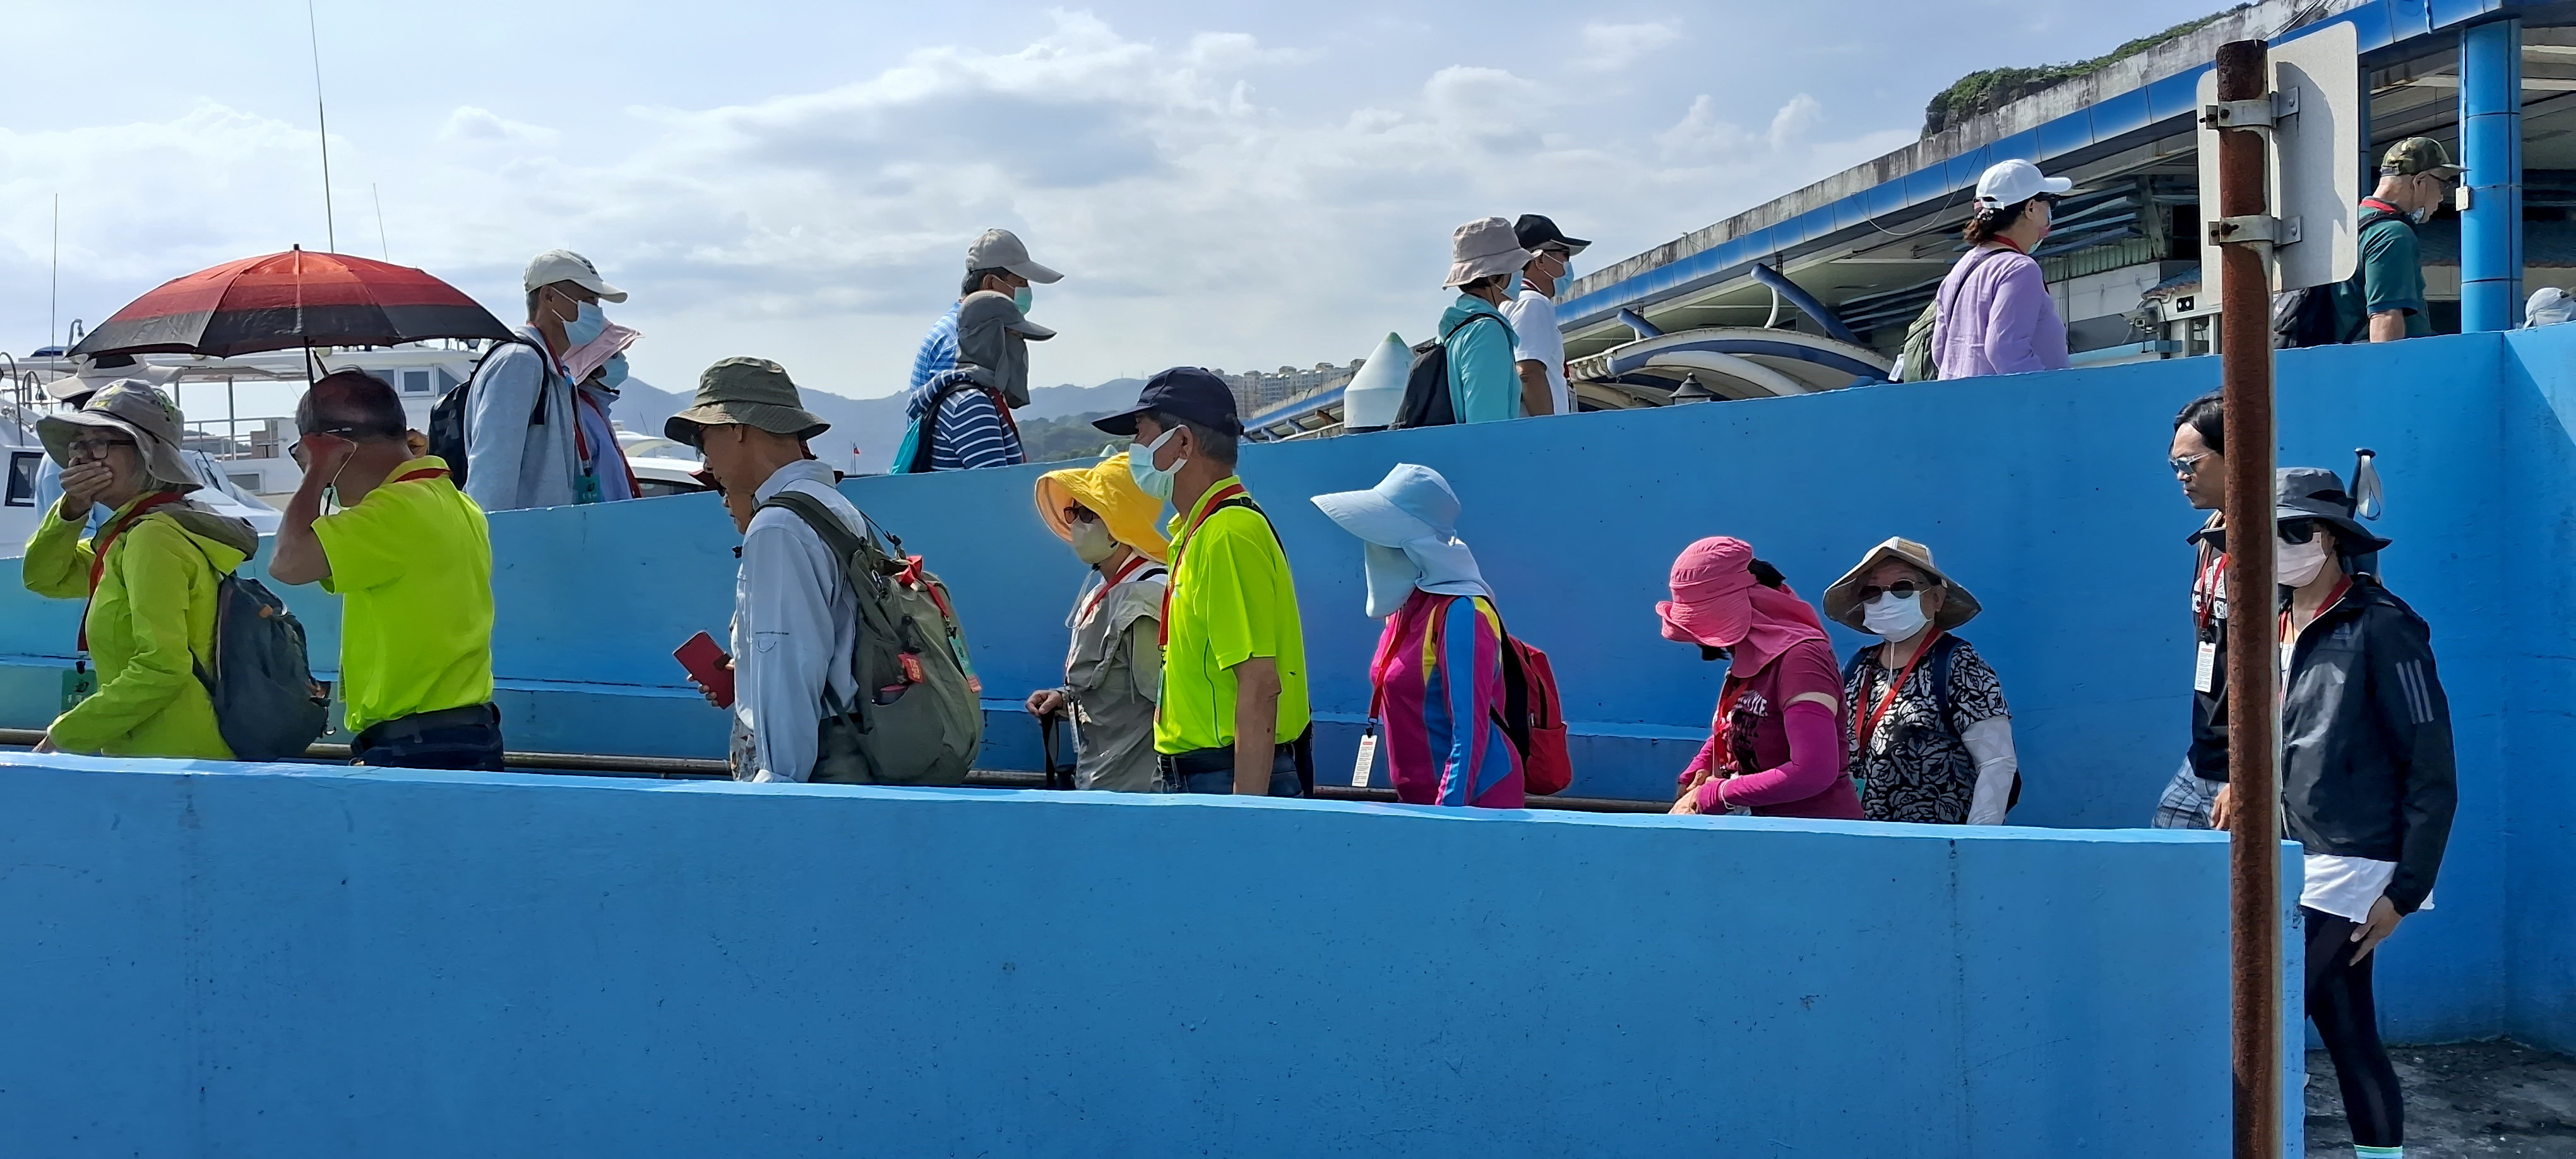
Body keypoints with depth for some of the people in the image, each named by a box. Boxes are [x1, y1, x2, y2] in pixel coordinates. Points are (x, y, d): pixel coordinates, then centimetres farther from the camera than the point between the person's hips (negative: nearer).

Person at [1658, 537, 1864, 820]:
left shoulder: (1799, 658, -16)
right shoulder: (1748, 657, 8)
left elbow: (1814, 771, -25)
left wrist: (1712, 795, -17)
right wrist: (1698, 771, 6)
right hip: (1767, 826, 7)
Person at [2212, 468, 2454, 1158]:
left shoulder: (2380, 626, -10)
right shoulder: (2276, 629, 12)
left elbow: (2432, 770, -12)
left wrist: (2407, 889, -14)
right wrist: (2241, 783, 3)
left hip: (2351, 869, -7)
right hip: (2302, 865, 7)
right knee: (2350, 1040, 11)